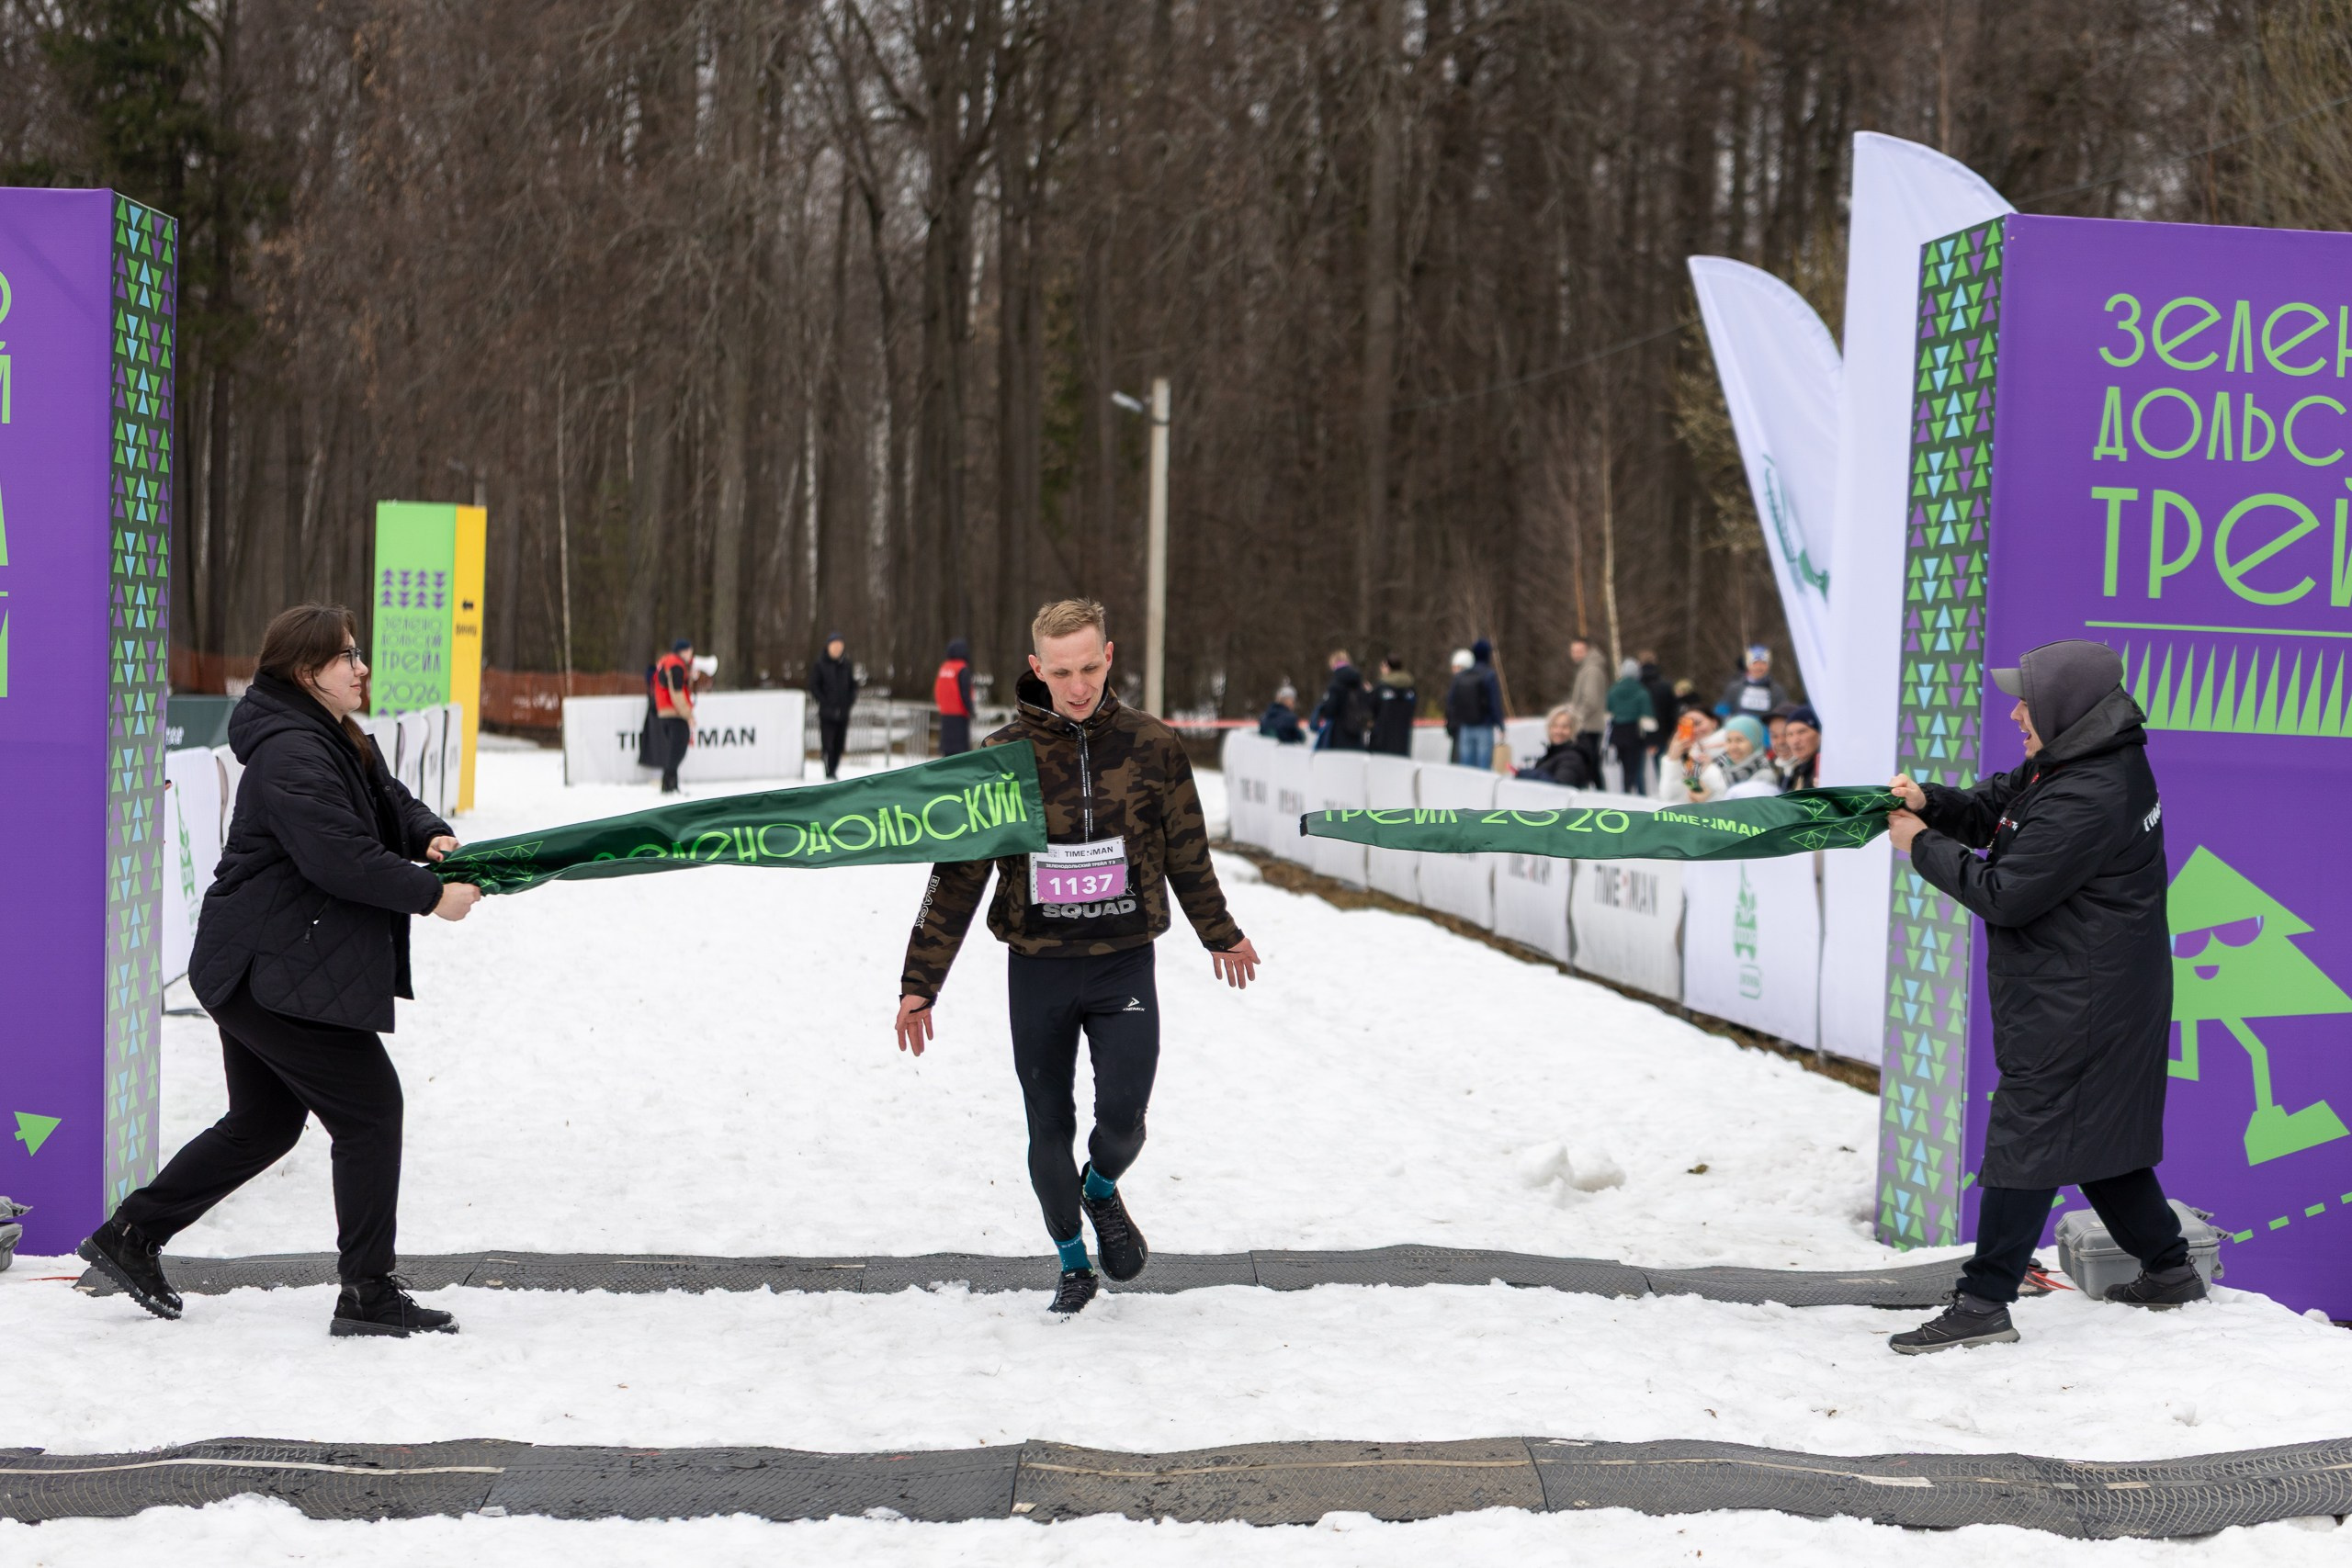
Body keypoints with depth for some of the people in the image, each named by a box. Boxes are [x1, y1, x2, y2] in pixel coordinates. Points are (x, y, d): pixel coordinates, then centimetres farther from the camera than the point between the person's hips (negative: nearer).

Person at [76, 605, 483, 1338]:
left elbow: (391, 804, 19)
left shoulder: (336, 742, 15)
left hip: (257, 972, 11)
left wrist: (430, 836, -4)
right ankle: (367, 1294, -1)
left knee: (262, 1123, 21)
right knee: (369, 1108, -6)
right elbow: (339, 856, -27)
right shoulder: (291, 753, -20)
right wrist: (431, 896, -21)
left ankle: (130, 1237, 29)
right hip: (281, 976, -11)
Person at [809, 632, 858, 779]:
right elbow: (814, 687, -3)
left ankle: (834, 770, 18)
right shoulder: (820, 666, -2)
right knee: (827, 743, -8)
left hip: (843, 712, 4)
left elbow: (853, 686, 15)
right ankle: (829, 772, -6)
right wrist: (826, 704, -11)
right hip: (826, 712, -4)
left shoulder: (847, 666, 9)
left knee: (839, 743, 7)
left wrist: (849, 703, -1)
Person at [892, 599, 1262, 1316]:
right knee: (1049, 1128, 7)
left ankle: (1102, 1190, 28)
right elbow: (957, 875, -2)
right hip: (1038, 968, 0)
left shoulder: (1152, 745, -3)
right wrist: (920, 982, -3)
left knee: (1122, 1114, -8)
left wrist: (1221, 934, 23)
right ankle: (1073, 1261, 30)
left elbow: (1187, 854, 12)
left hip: (1125, 961, 0)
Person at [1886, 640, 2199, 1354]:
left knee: (2027, 1136, -7)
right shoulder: (2074, 763, 7)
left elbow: (2005, 896, -23)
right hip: (2109, 992, 11)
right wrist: (1932, 803, -4)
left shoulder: (2086, 801, -26)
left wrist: (1924, 847, -12)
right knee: (2097, 1131, 20)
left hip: (2074, 1003, -11)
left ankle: (1984, 1302, -3)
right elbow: (1993, 809, 16)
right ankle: (2168, 1269, 32)